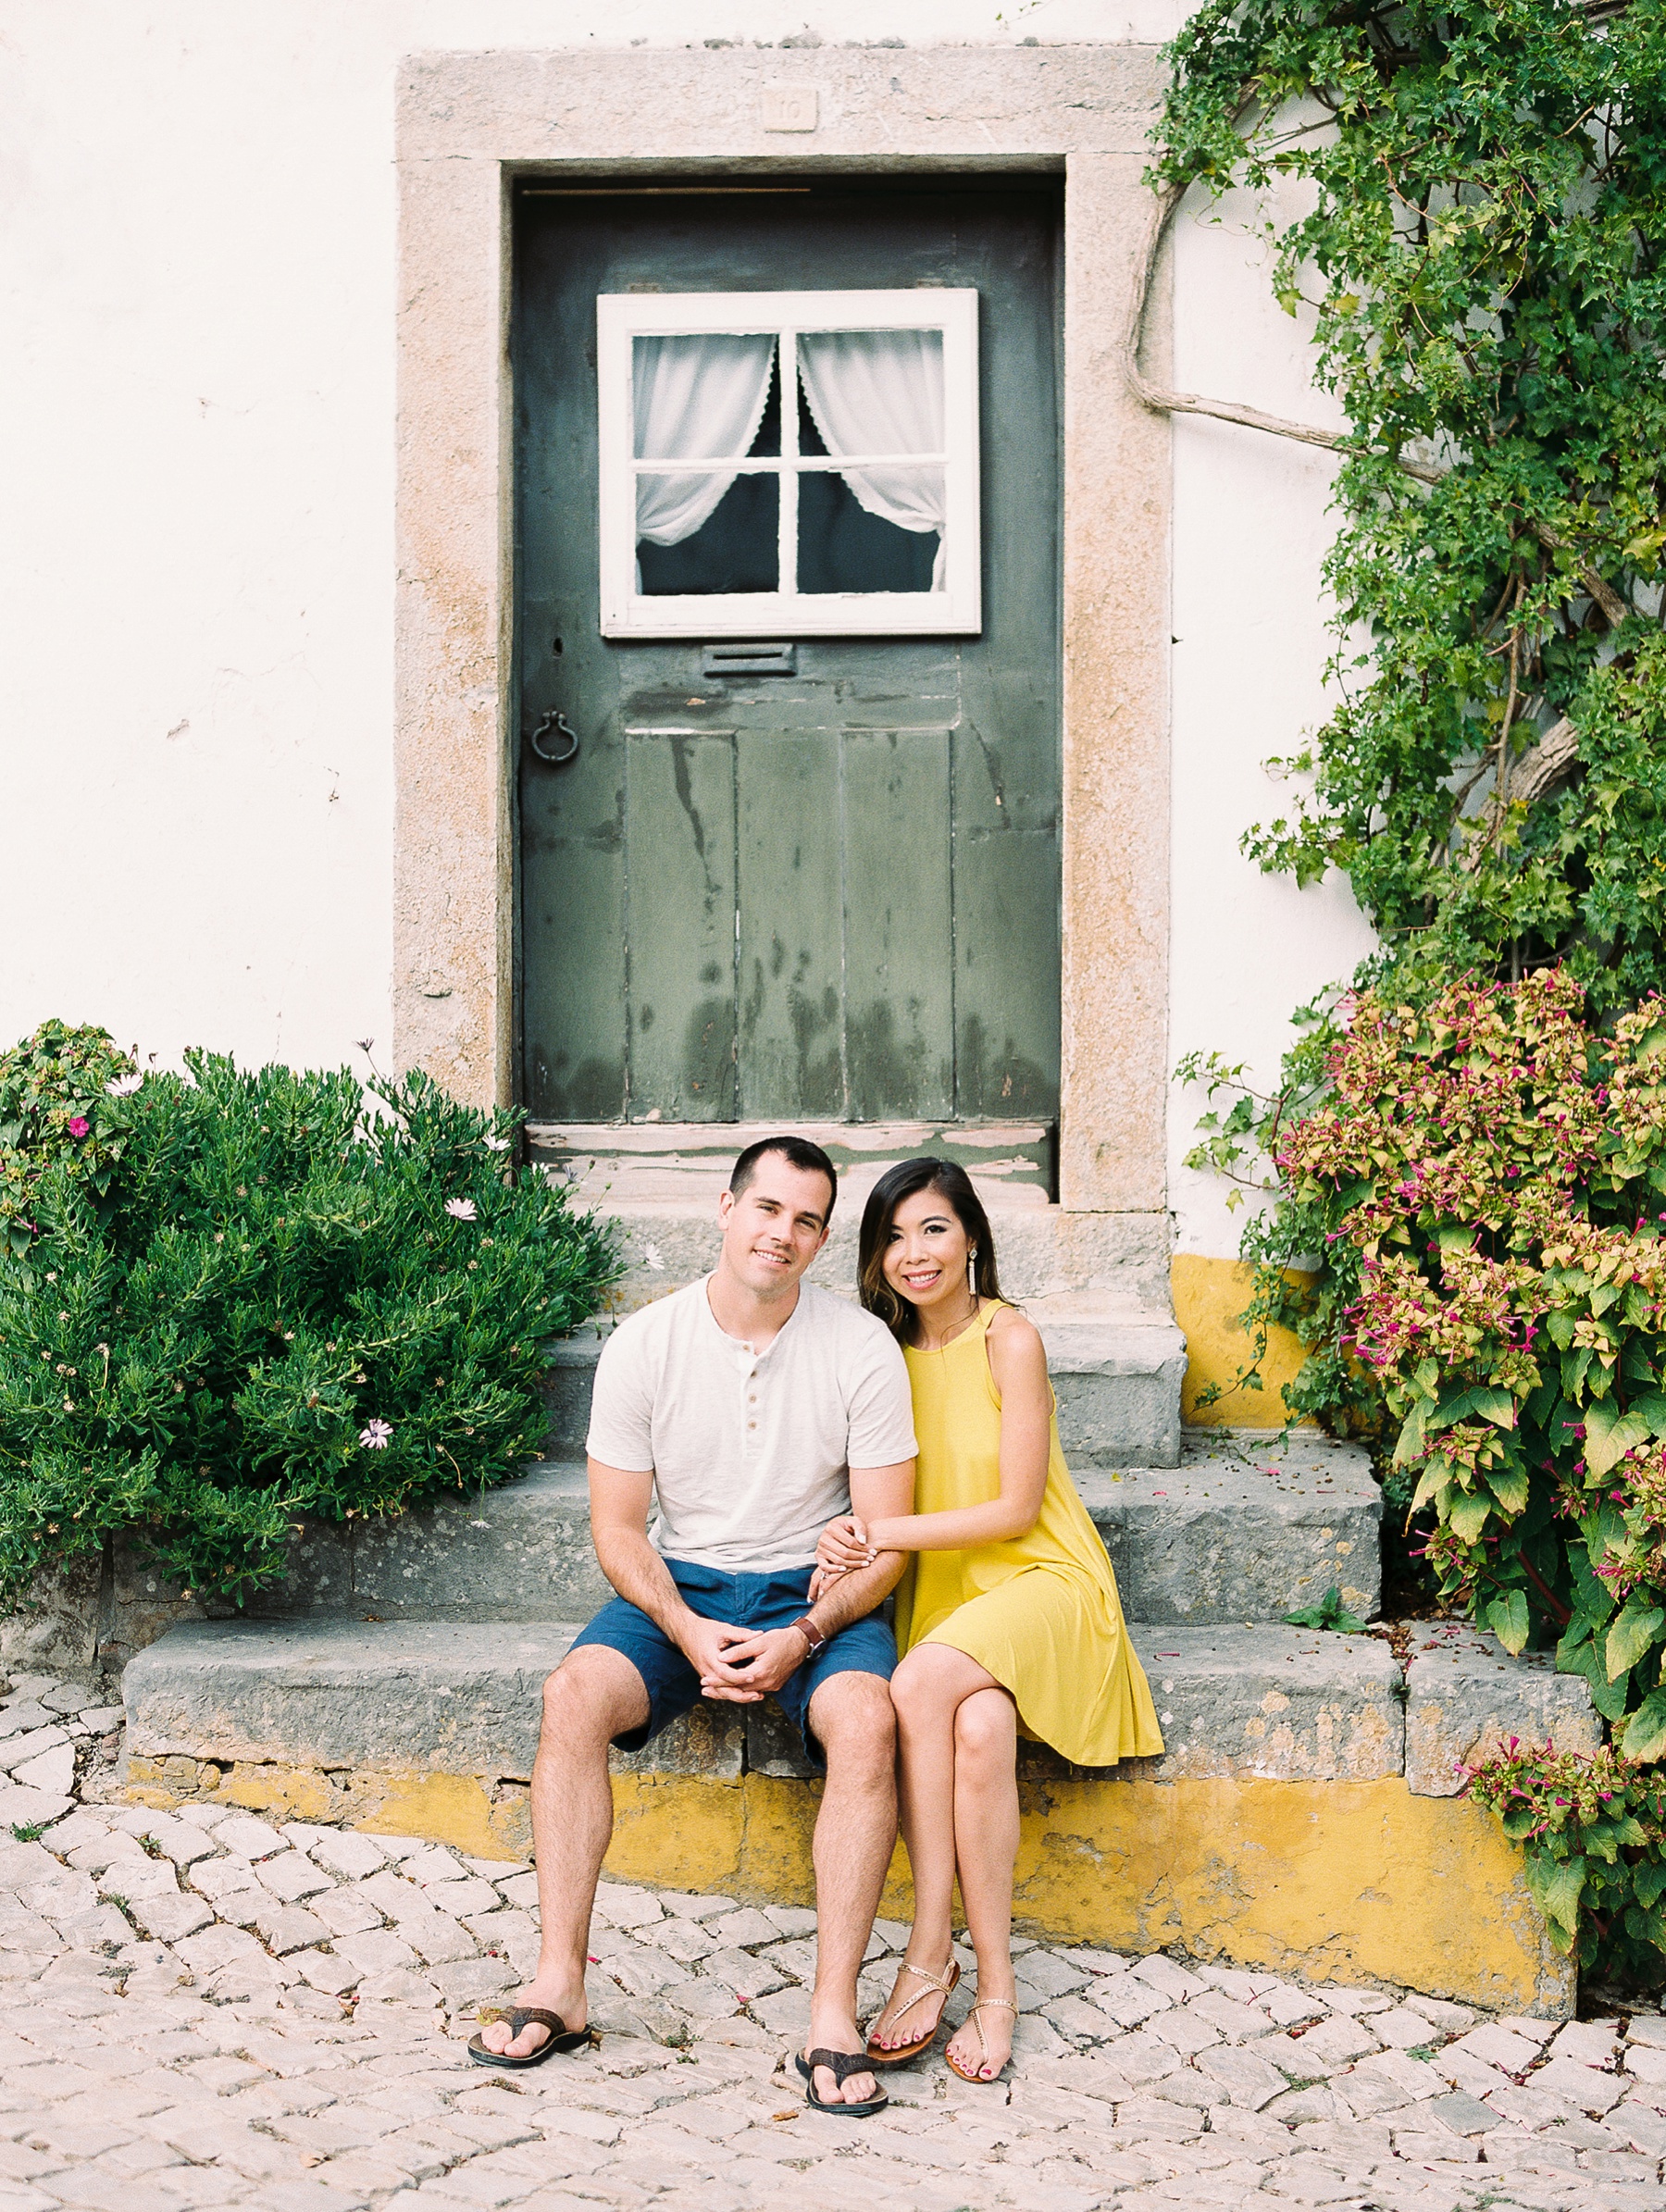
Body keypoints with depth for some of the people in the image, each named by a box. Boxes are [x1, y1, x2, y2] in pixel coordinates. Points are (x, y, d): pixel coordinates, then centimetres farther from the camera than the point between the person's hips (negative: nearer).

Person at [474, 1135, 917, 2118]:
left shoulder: (863, 1348, -8)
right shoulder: (644, 1346, -5)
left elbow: (886, 1538, -6)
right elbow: (618, 1526, -1)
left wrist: (802, 1636, -21)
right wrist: (688, 1634, -18)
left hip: (816, 1592, -1)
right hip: (680, 1587, 2)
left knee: (867, 1720, -32)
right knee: (573, 1695, -26)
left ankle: (835, 2012, -26)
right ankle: (560, 1986, -18)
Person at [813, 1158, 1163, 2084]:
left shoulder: (1010, 1339, -10)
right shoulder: (887, 1350, 7)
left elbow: (1017, 1508, -13)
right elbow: (882, 1502, 11)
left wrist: (884, 1532, -17)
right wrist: (852, 1538, -12)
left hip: (1042, 1580, -4)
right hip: (944, 1590, 4)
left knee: (923, 1682, -34)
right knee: (977, 1731, -31)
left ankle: (930, 1953, -22)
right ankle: (995, 1984, -21)